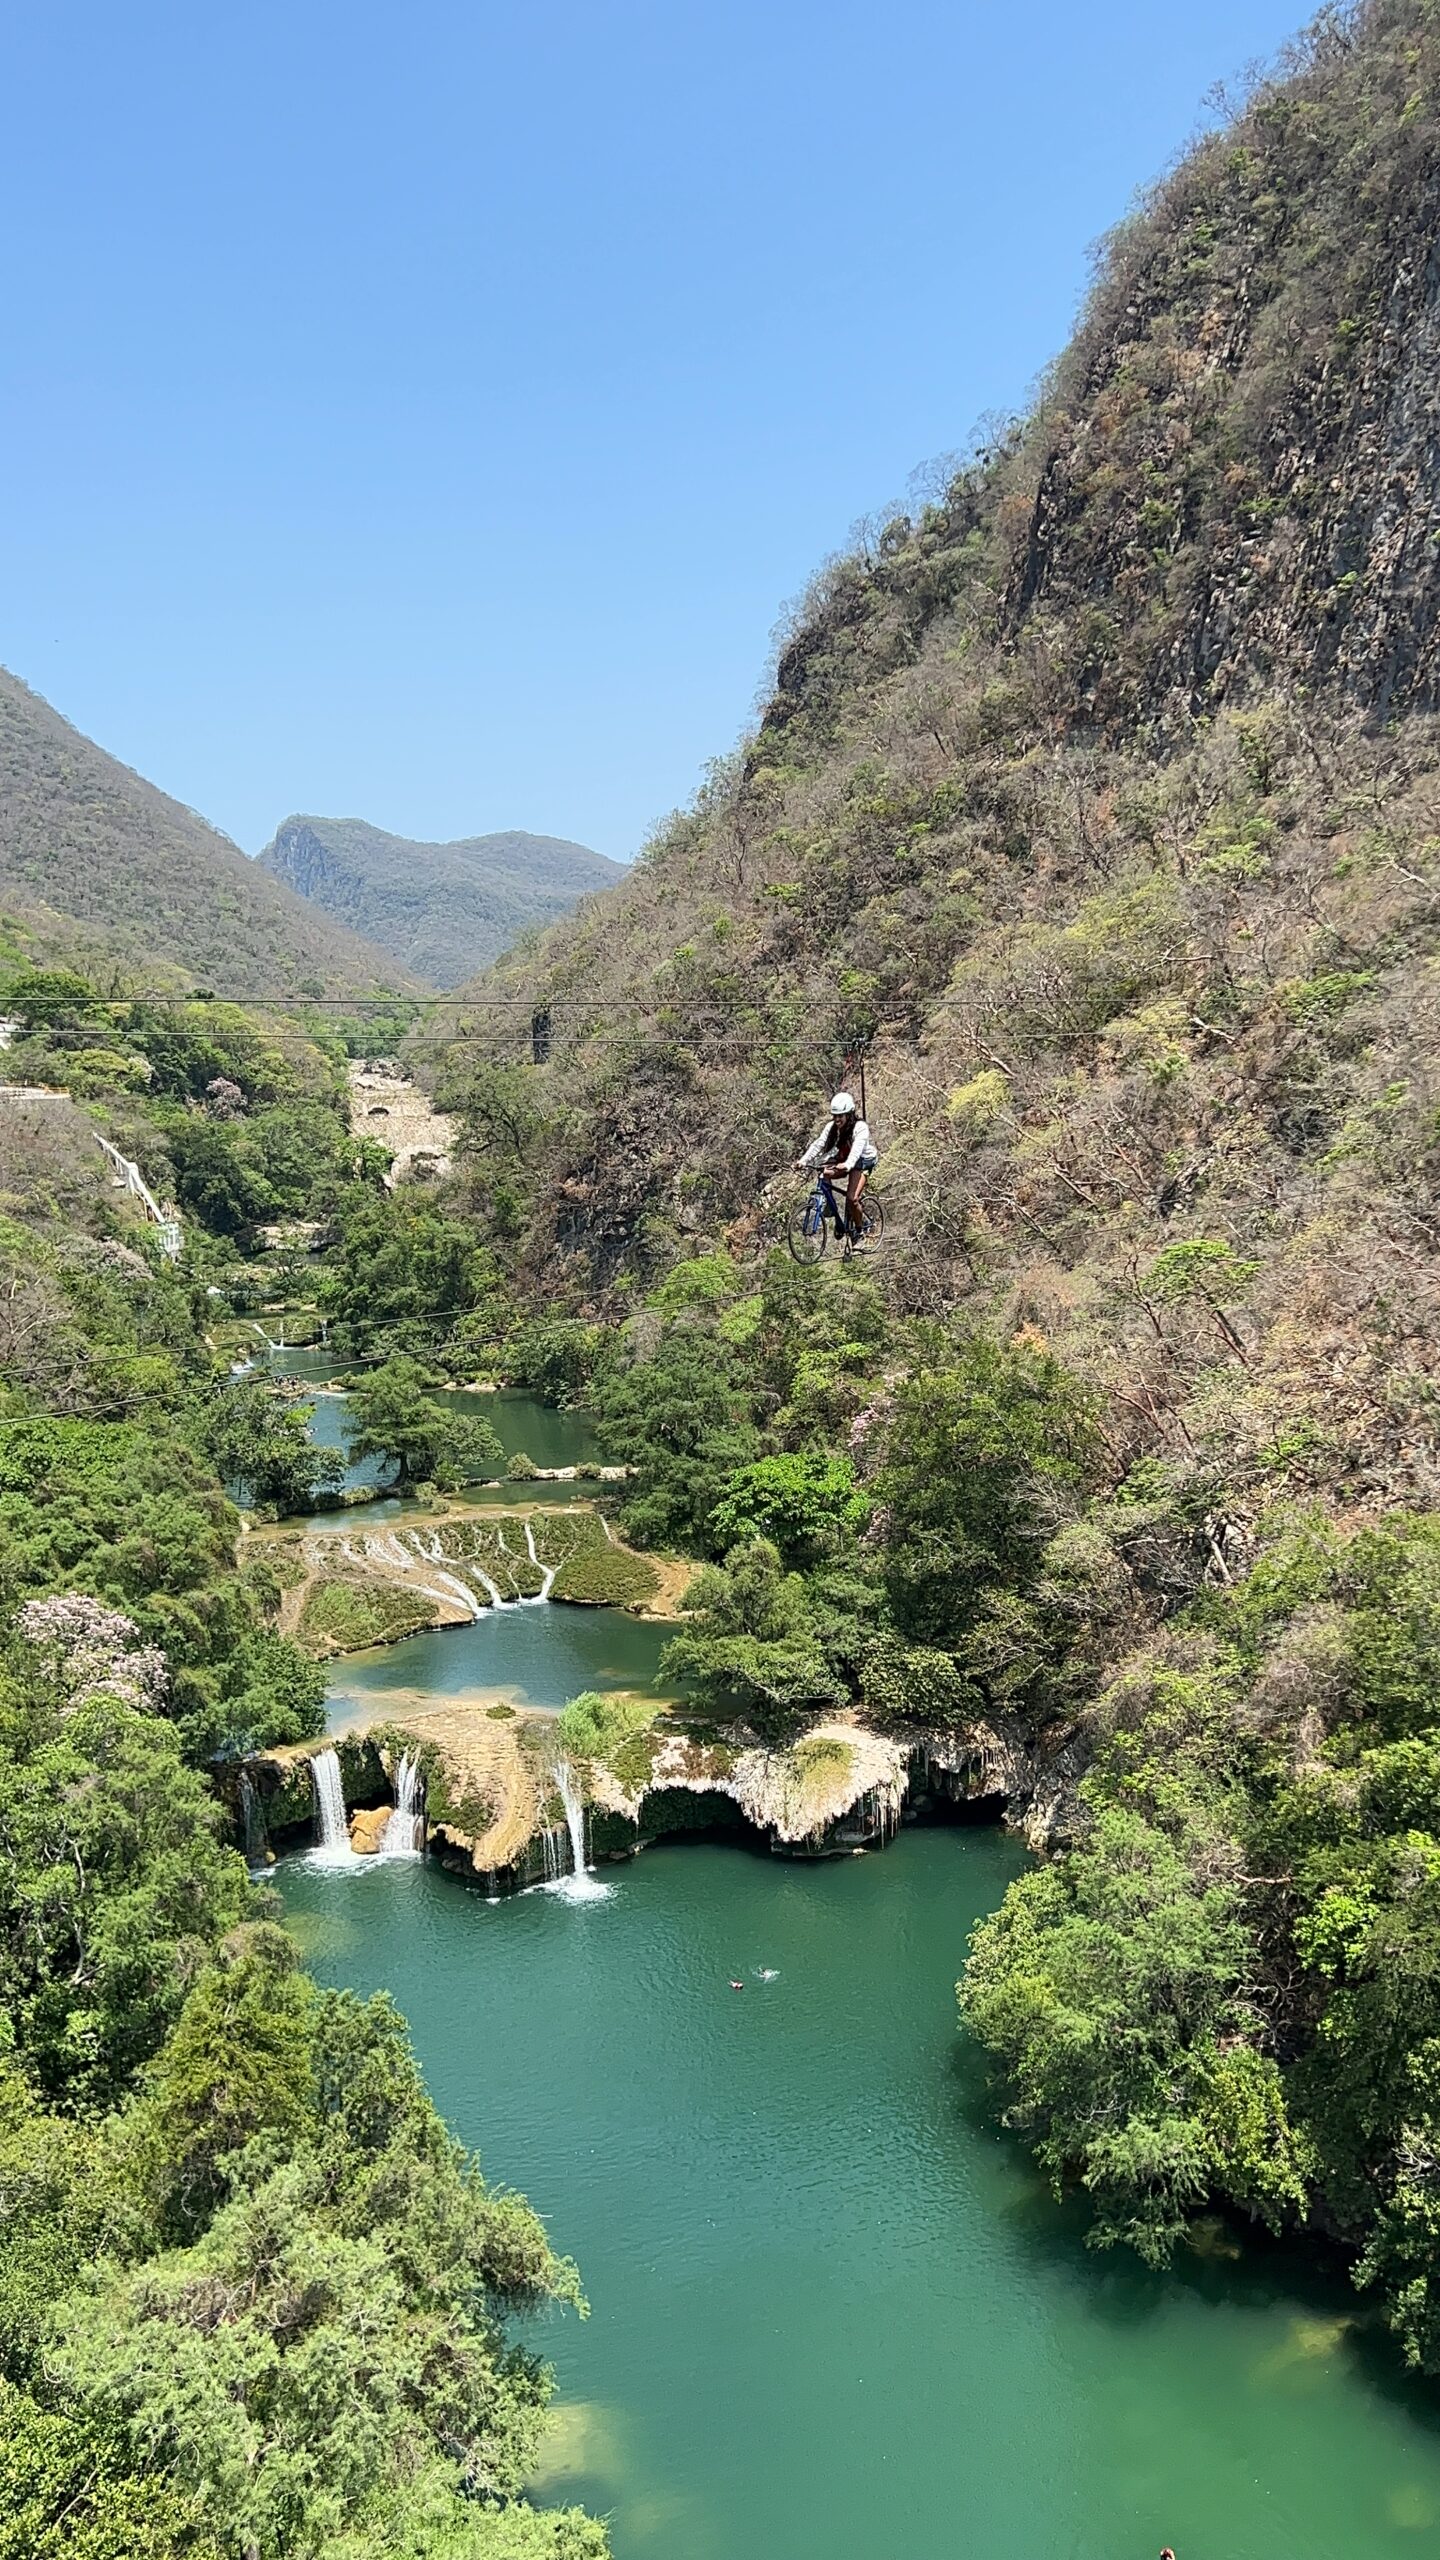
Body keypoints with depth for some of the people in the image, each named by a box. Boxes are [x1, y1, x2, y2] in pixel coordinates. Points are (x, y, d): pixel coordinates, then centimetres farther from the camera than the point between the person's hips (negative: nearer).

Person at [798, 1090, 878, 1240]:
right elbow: (818, 1144, -20)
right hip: (841, 1160, 5)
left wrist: (847, 1165, -59)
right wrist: (804, 1160, -35)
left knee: (852, 1198, -23)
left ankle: (858, 1229, 5)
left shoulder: (860, 1127, -25)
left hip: (862, 1161, -5)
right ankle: (837, 1219, -13)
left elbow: (857, 1149, -40)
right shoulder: (831, 1126, -10)